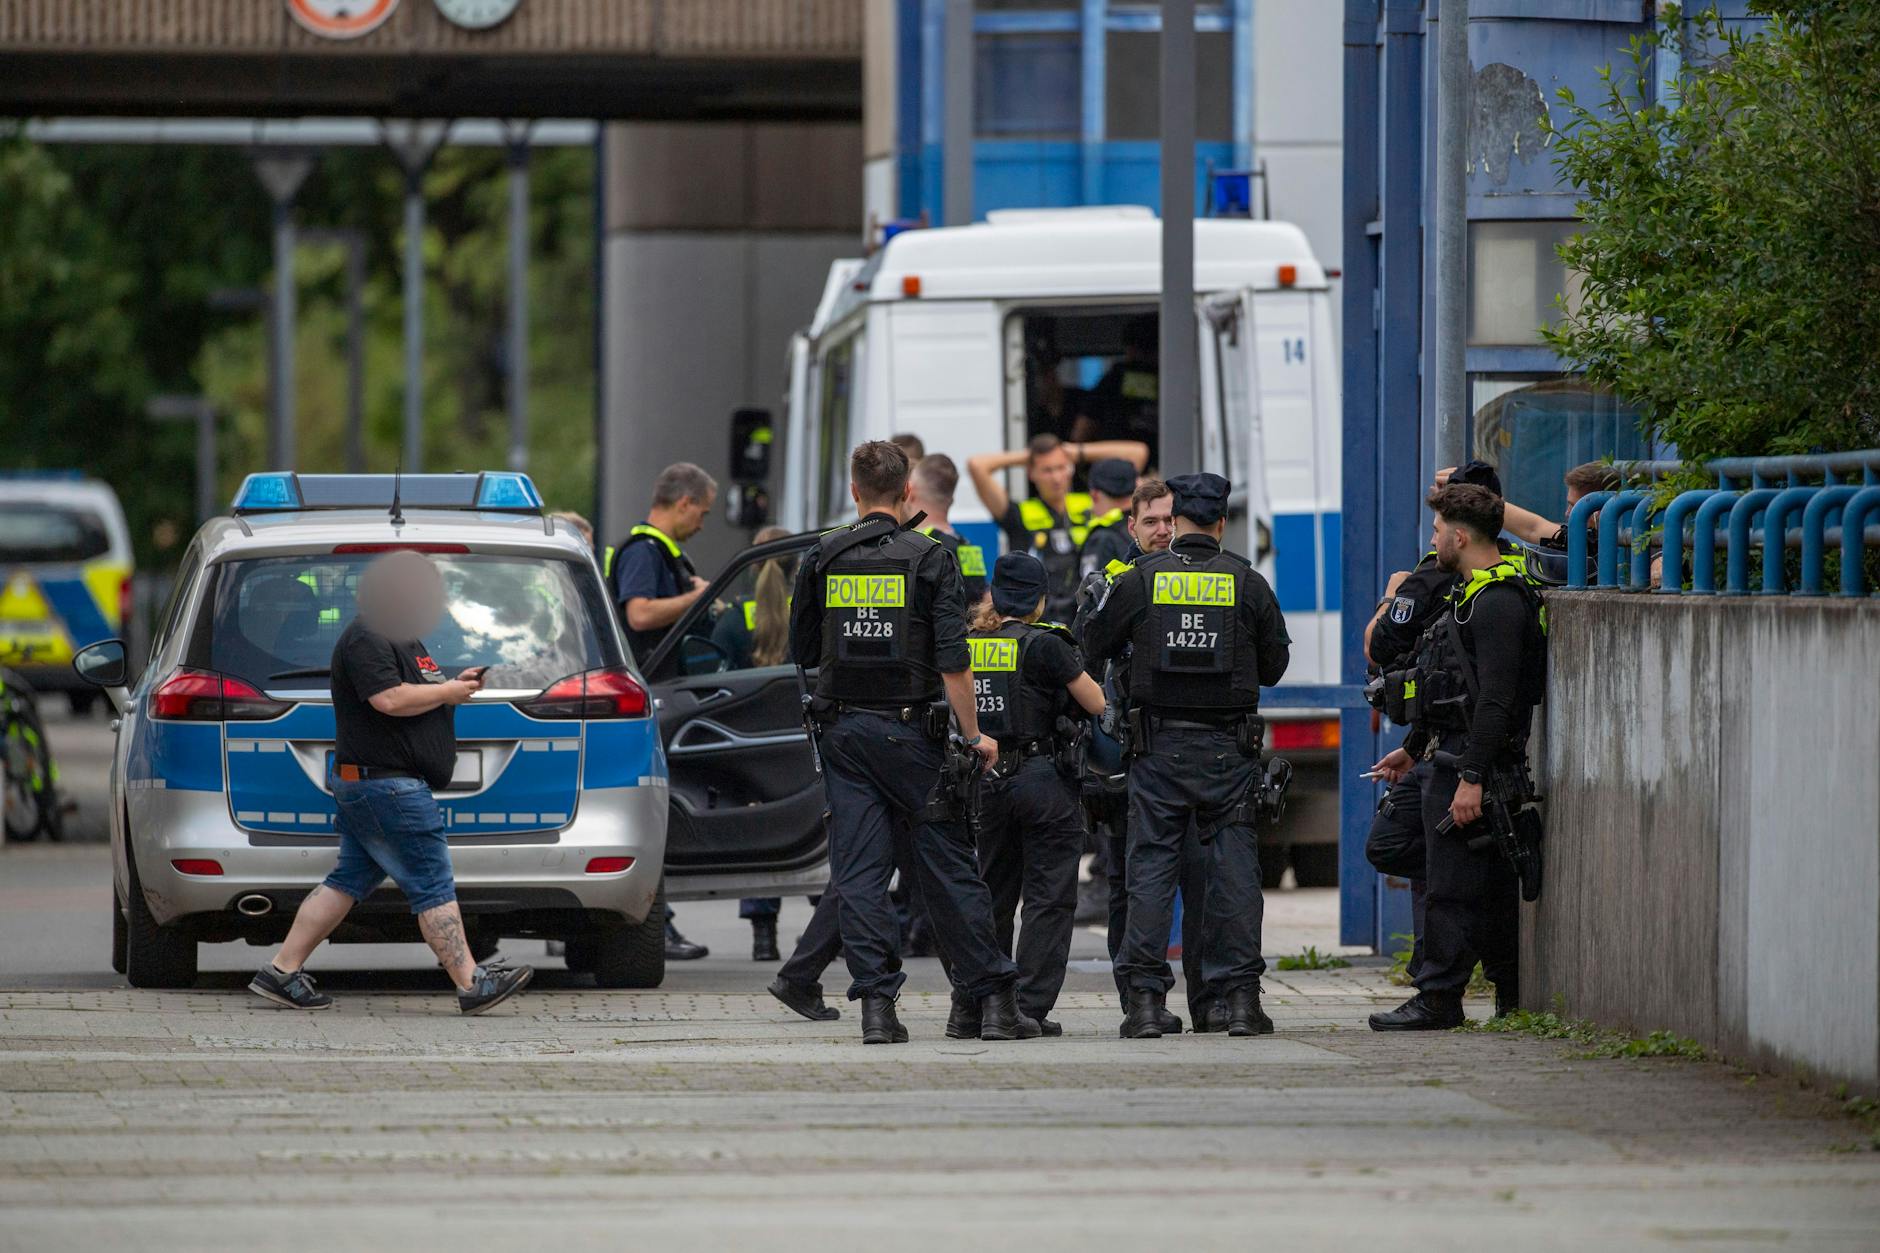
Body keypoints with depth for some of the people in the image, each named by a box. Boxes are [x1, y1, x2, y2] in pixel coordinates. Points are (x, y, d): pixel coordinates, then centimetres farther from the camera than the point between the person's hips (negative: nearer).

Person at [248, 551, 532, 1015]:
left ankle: (282, 973, 11)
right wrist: (446, 692, -13)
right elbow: (390, 700, -25)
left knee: (348, 881, 11)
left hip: (365, 785, 11)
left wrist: (455, 685, 11)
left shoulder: (402, 637, 20)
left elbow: (411, 695, 29)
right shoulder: (366, 639, -14)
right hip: (384, 783, -11)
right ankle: (472, 985, -7)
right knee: (433, 886, -8)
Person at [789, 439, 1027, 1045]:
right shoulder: (929, 559, -6)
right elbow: (953, 659, -12)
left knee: (859, 870, 3)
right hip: (909, 731, -2)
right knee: (947, 865, 2)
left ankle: (877, 1005, -4)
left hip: (844, 729, 2)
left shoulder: (823, 558, 3)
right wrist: (973, 735, -4)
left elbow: (803, 652, 11)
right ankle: (994, 1001, 4)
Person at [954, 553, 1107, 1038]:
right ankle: (1029, 1010, -3)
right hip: (1043, 780, -5)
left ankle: (969, 1010, 12)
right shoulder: (1044, 646, -11)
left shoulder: (968, 647, 4)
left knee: (991, 894, 15)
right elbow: (1097, 705, -6)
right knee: (1049, 899, 2)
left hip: (987, 780, 5)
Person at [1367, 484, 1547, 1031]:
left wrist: (1471, 776, -26)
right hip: (1452, 756, 10)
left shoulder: (1498, 601, -16)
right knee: (1491, 885, 12)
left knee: (1453, 885, -8)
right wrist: (1412, 748, 35)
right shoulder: (1472, 593, 18)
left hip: (1473, 760, -10)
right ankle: (1513, 995, 15)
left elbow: (1496, 699, -23)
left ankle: (1438, 999, -6)